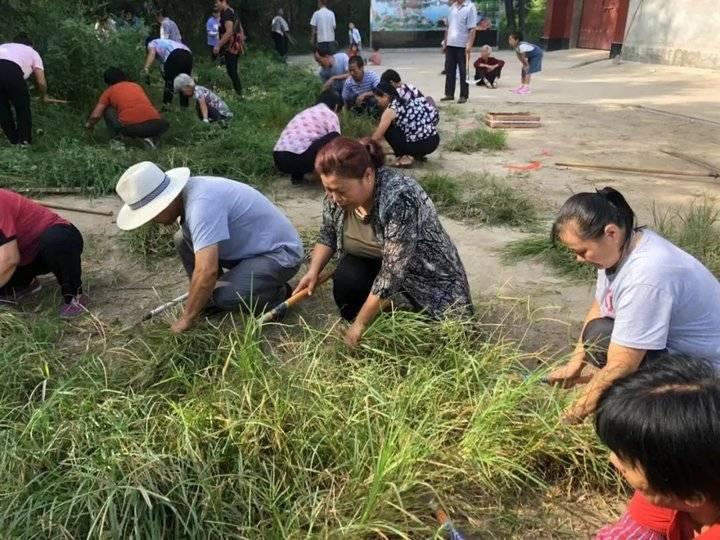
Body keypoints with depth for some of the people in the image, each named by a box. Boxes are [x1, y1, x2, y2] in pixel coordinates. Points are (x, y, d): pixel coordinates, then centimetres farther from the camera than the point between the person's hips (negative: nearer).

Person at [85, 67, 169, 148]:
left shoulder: (110, 91, 19)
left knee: (108, 110, 23)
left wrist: (89, 124, 39)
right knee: (164, 124, 36)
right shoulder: (136, 85, 30)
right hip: (154, 125, 2)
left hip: (131, 127, -2)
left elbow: (96, 115, 17)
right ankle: (149, 137, 9)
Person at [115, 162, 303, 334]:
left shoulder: (201, 203, -30)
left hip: (280, 253, -9)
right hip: (249, 246, 9)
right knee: (183, 239, 0)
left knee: (223, 296, -28)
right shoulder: (188, 190, -1)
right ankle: (205, 296, 13)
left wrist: (186, 319, -22)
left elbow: (207, 271, -35)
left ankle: (278, 294, -2)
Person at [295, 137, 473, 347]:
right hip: (375, 264, 5)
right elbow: (328, 236, 4)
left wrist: (360, 325, -29)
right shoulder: (336, 193, -14)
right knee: (345, 278, -25)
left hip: (426, 277, -4)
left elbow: (391, 274, -34)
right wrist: (314, 271, -12)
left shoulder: (400, 199, -36)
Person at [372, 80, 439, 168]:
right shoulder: (406, 100, 17)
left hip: (420, 144, -8)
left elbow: (376, 137, -2)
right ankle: (417, 154, 20)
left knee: (387, 128, 4)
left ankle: (406, 157, -1)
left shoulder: (391, 110, -7)